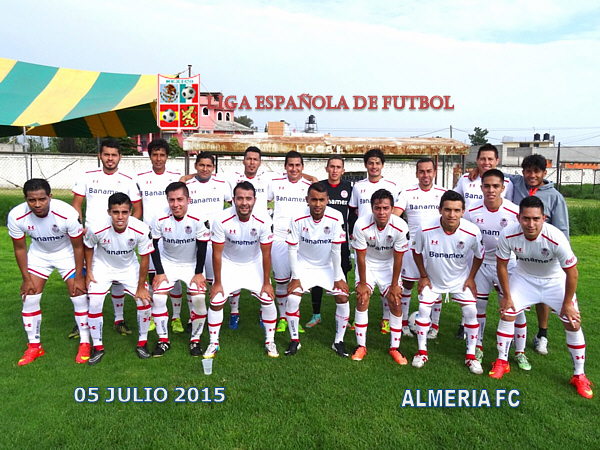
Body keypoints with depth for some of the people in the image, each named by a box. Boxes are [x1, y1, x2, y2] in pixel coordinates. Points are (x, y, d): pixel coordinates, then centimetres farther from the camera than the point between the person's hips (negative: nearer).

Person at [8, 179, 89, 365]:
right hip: (38, 254, 3)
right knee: (29, 297, 0)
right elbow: (20, 248, -8)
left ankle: (85, 343, 10)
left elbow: (78, 246, -19)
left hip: (67, 253, -2)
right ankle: (34, 346, 19)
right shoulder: (16, 216, -26)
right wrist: (26, 278, -3)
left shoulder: (68, 214, -34)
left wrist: (79, 278, -13)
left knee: (79, 296, -7)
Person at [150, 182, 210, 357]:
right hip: (168, 263, 2)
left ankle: (195, 339, 4)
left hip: (192, 264, -2)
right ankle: (163, 340, 7)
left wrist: (198, 273, -10)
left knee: (199, 298, -18)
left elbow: (202, 248, -13)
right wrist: (159, 272, -7)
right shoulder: (161, 221, -18)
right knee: (157, 298, -12)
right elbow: (154, 246, -5)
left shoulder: (197, 221, -23)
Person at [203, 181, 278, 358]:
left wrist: (266, 282, -8)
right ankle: (213, 343, 15)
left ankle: (270, 341, 17)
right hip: (228, 263, 0)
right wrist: (217, 282, -10)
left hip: (254, 264, 1)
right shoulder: (221, 220, -28)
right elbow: (217, 253, -16)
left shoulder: (263, 221, -25)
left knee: (268, 300, -6)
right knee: (216, 301, -7)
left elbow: (266, 254, -14)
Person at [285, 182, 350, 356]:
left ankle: (338, 342, 11)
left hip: (328, 266, 1)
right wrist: (295, 278, -11)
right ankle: (294, 340, 8)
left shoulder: (336, 217, -23)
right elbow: (292, 249, -13)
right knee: (292, 299, -14)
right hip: (304, 266, 0)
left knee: (343, 298, -10)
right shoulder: (298, 219, -23)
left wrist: (338, 278, -10)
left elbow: (336, 250, -16)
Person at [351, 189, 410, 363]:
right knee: (362, 299, -11)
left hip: (389, 265, 1)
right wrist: (362, 283, -12)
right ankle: (361, 346, 5)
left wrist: (394, 285, -9)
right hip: (367, 264, 0)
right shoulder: (361, 225, -29)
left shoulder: (400, 227, -27)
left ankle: (394, 347, 10)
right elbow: (361, 257, -18)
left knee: (396, 302, -7)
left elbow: (398, 258, -15)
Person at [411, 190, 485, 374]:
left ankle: (471, 355, 13)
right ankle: (422, 352, 15)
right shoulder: (426, 229, -28)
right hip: (432, 278, 0)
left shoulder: (472, 232, -26)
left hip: (460, 279, 1)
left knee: (471, 312, -6)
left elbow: (479, 255, -3)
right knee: (423, 310, -4)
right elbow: (417, 251, -8)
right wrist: (423, 276, -4)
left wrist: (471, 278, -2)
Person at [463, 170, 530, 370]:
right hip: (482, 264, 1)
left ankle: (520, 353, 20)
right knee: (478, 306, 9)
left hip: (508, 265, -1)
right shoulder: (472, 212, -13)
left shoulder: (515, 211, -18)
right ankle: (477, 348, 27)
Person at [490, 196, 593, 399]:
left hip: (555, 280, -1)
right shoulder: (508, 235, -30)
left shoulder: (556, 239, -36)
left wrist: (567, 303, -11)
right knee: (506, 313, -5)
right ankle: (502, 362, 14)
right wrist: (506, 296, -7)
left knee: (573, 323, -5)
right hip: (524, 277, 2)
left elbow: (571, 273, -20)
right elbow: (502, 265, -12)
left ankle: (579, 376, 15)